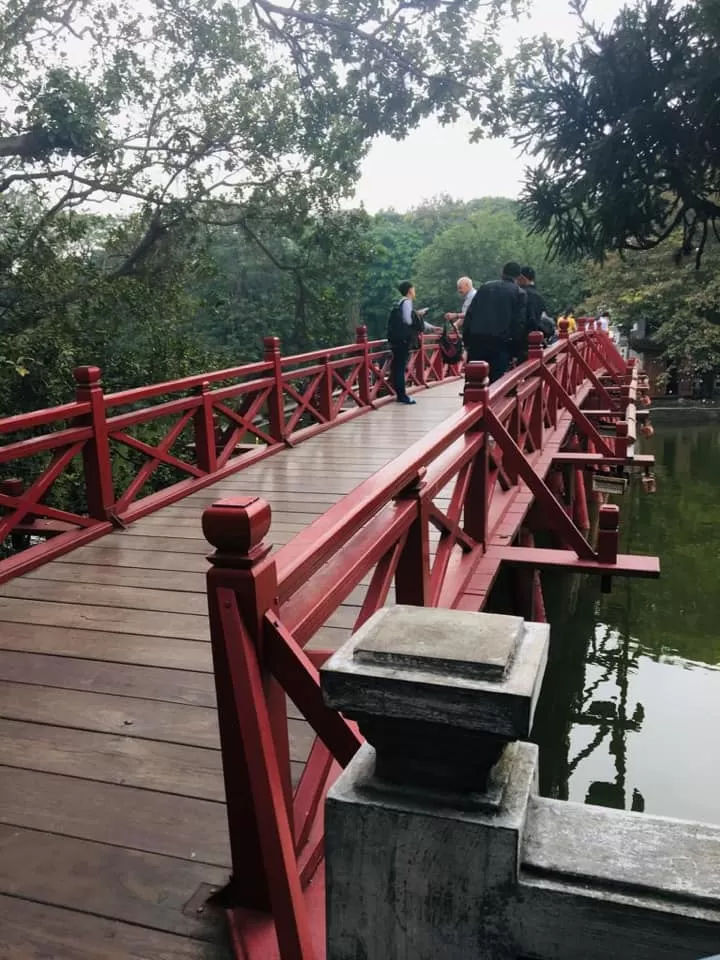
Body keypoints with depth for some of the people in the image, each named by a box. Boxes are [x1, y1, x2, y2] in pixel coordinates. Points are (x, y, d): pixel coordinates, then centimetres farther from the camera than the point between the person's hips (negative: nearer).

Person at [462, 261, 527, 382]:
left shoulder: (485, 286, 15)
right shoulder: (519, 293, 5)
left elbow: (470, 314, 9)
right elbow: (519, 323, -3)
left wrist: (466, 340, 11)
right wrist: (514, 351, 0)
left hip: (477, 339, 3)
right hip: (500, 341, -3)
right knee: (497, 381, -1)